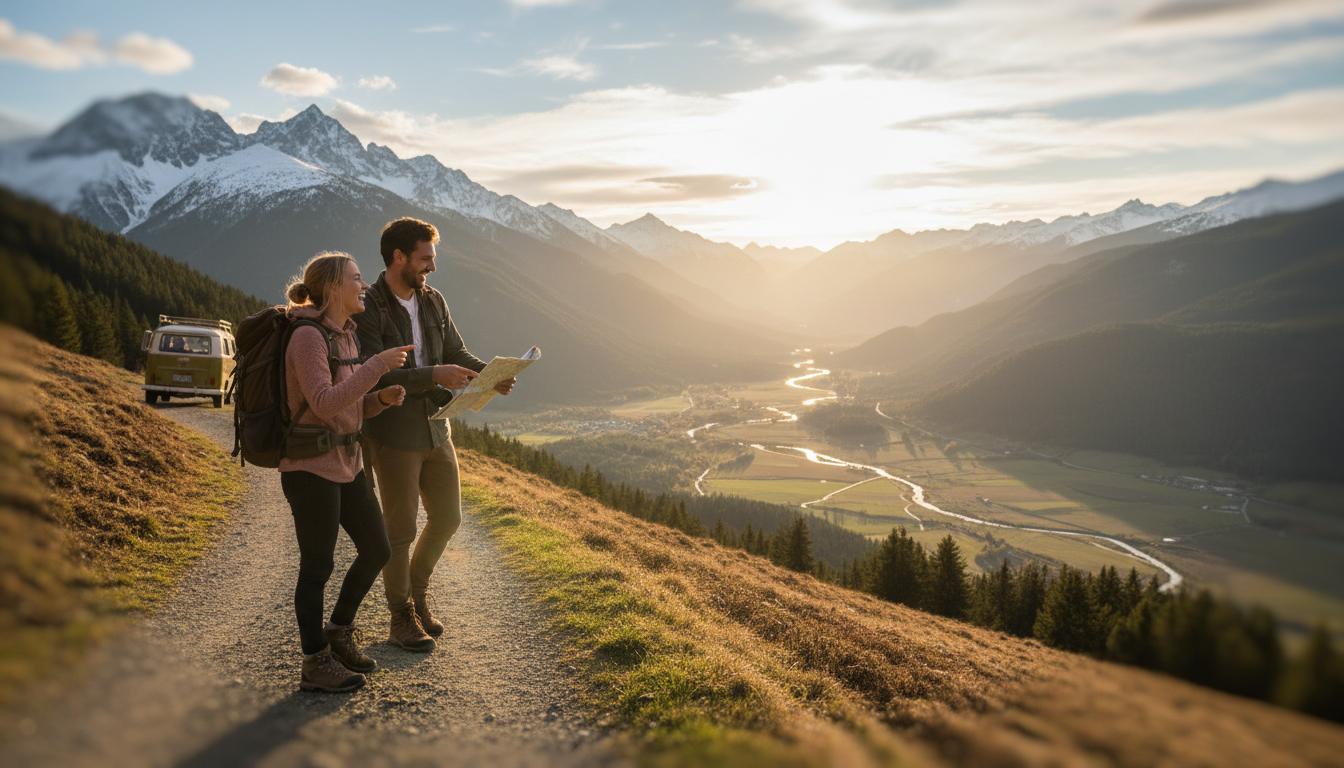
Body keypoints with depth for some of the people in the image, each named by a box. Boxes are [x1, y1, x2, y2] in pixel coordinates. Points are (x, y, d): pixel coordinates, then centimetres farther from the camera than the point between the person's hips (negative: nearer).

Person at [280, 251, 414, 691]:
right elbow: (325, 405, -25)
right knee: (317, 567, 2)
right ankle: (316, 665, 17)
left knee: (377, 550, 12)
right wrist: (378, 365, -24)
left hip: (345, 462, 9)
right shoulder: (307, 337, -16)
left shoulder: (344, 336, 11)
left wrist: (383, 398, -2)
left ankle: (338, 632, 31)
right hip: (310, 467, -9)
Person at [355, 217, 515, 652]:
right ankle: (402, 619, 22)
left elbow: (456, 352, 11)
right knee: (400, 530, 4)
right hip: (393, 435, -6)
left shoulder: (434, 302, 5)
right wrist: (434, 376, -30)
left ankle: (416, 593, 36)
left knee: (447, 518, 13)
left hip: (435, 428, 7)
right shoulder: (367, 310, -15)